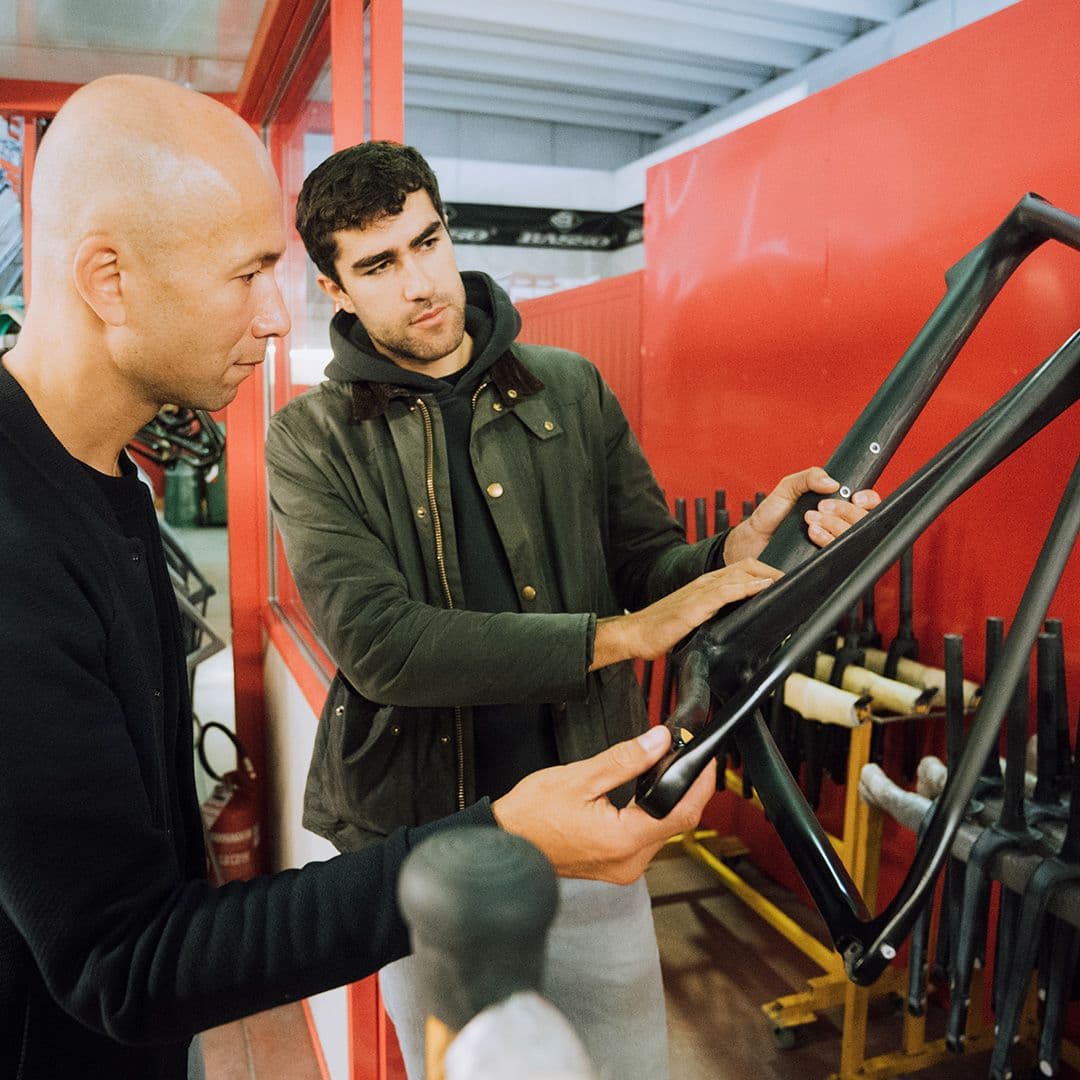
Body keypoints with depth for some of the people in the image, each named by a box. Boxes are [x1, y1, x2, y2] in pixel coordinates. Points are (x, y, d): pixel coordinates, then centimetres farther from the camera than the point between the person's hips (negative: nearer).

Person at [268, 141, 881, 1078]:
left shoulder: (570, 388, 0)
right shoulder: (313, 440, -8)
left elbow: (648, 563, 0)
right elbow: (378, 643, -21)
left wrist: (735, 555, -23)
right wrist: (615, 635, -25)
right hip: (419, 841, -1)